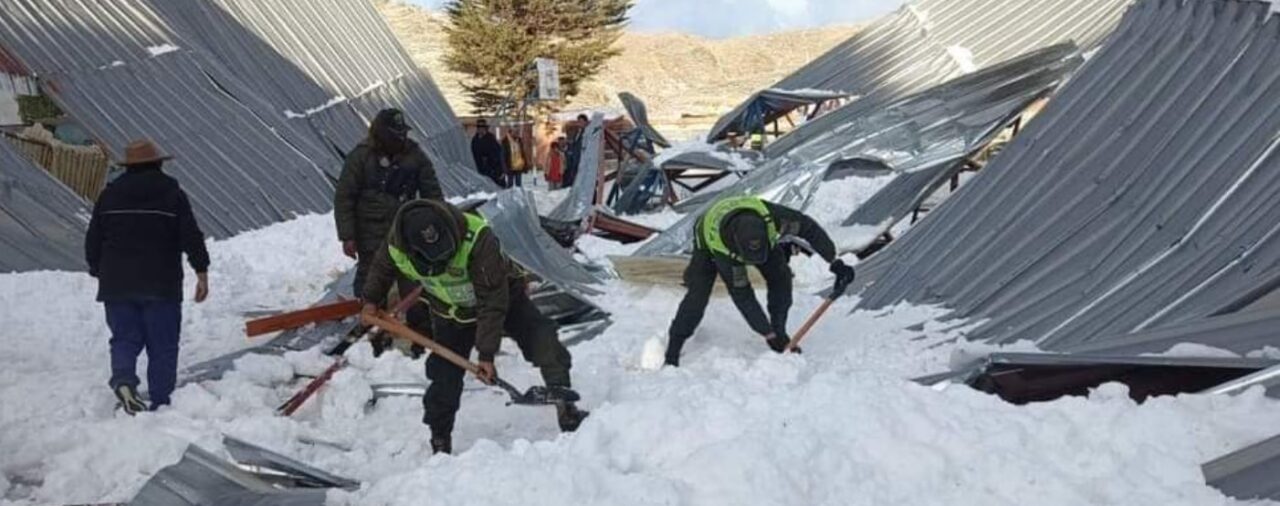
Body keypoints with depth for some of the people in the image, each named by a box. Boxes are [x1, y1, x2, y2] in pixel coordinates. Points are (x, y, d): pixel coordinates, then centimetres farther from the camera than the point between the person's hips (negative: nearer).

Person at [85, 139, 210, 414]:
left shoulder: (109, 195, 7)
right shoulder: (172, 195, -2)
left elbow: (93, 241, 11)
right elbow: (192, 237, -7)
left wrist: (99, 273, 22)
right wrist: (202, 272, -1)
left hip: (117, 286, 2)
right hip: (161, 286, -2)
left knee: (125, 339, 9)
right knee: (162, 346, 5)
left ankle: (123, 378, -19)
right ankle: (161, 403, 4)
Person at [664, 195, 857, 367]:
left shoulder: (771, 216, -43)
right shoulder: (722, 250, -45)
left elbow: (809, 227, -28)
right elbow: (742, 295, -37)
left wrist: (835, 263, -32)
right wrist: (767, 334, -34)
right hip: (709, 242, -3)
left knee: (780, 277, -15)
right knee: (699, 292, -20)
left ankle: (780, 332, 2)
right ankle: (673, 347, -9)